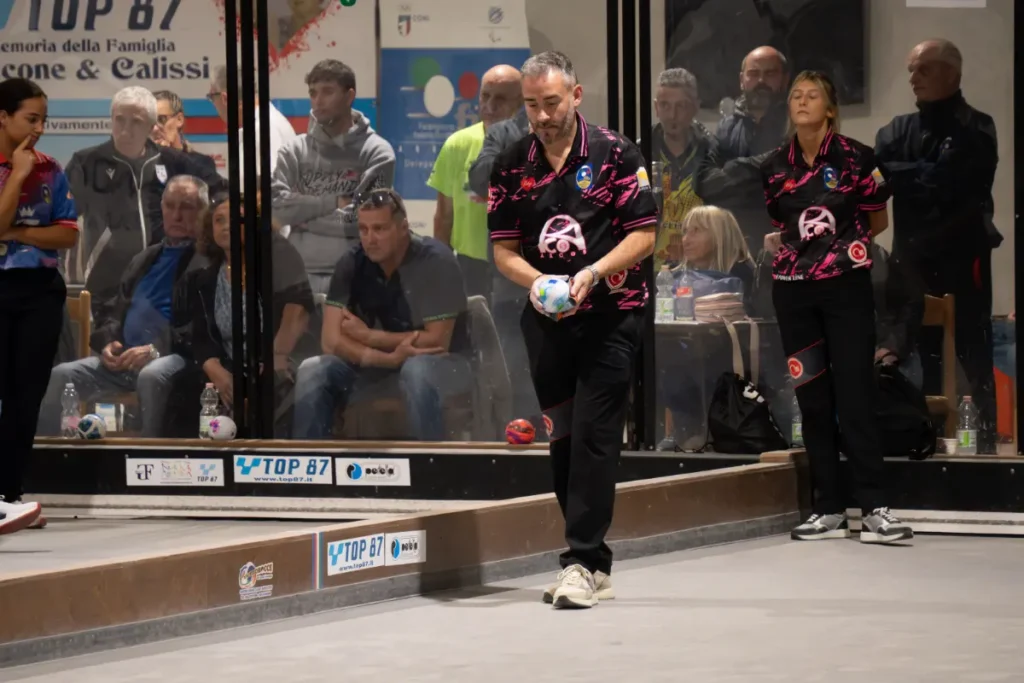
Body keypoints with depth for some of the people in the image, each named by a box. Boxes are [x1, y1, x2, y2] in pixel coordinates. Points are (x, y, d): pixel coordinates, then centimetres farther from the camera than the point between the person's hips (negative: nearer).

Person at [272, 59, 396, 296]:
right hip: (300, 274, 3)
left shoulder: (376, 152, 0)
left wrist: (303, 214, -4)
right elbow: (276, 206, -5)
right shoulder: (294, 152, 9)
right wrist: (334, 202, -9)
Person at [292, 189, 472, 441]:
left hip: (441, 363, -4)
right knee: (312, 372, -19)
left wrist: (368, 337, -16)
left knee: (417, 370, -39)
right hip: (378, 362, 4)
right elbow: (331, 340, -14)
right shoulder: (352, 263, -9)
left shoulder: (435, 261, -20)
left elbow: (436, 341, -22)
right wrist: (389, 358, -29)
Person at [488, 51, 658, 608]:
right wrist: (536, 282, -14)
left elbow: (643, 235, -6)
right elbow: (503, 248, 6)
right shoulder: (511, 165, 7)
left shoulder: (615, 155, -4)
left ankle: (582, 563, -14)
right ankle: (594, 565, 18)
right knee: (562, 439, 9)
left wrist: (592, 274, -20)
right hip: (545, 320, 5)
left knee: (594, 437, -12)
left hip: (610, 315, -5)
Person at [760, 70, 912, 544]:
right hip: (793, 288, 4)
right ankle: (829, 510, 9)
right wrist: (777, 243, 2)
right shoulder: (775, 167, 6)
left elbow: (878, 221, 6)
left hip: (846, 284, -4)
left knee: (854, 393, -8)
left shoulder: (855, 158, -4)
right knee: (812, 398, 5)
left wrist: (844, 242, -1)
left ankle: (873, 507, -8)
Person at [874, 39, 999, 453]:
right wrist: (923, 176, -13)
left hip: (962, 259, -6)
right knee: (920, 359, 8)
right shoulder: (900, 130, 13)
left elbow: (945, 181, -17)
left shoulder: (974, 129, -5)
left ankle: (984, 443, 0)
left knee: (972, 358, -3)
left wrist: (901, 175, -5)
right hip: (913, 260, 6)